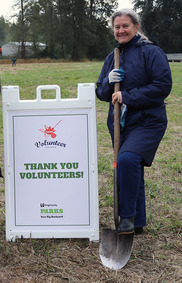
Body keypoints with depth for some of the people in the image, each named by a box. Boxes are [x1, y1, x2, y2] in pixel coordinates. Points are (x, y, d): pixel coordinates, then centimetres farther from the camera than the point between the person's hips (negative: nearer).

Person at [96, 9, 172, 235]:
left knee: (127, 160, -29)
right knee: (131, 172, 12)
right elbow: (101, 93, 17)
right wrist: (109, 82, -7)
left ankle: (127, 216, -15)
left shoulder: (151, 52, -6)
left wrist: (127, 96, -17)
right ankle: (137, 223, 24)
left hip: (147, 123, -7)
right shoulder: (112, 58, 14)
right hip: (120, 124, 7)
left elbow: (163, 85, -16)